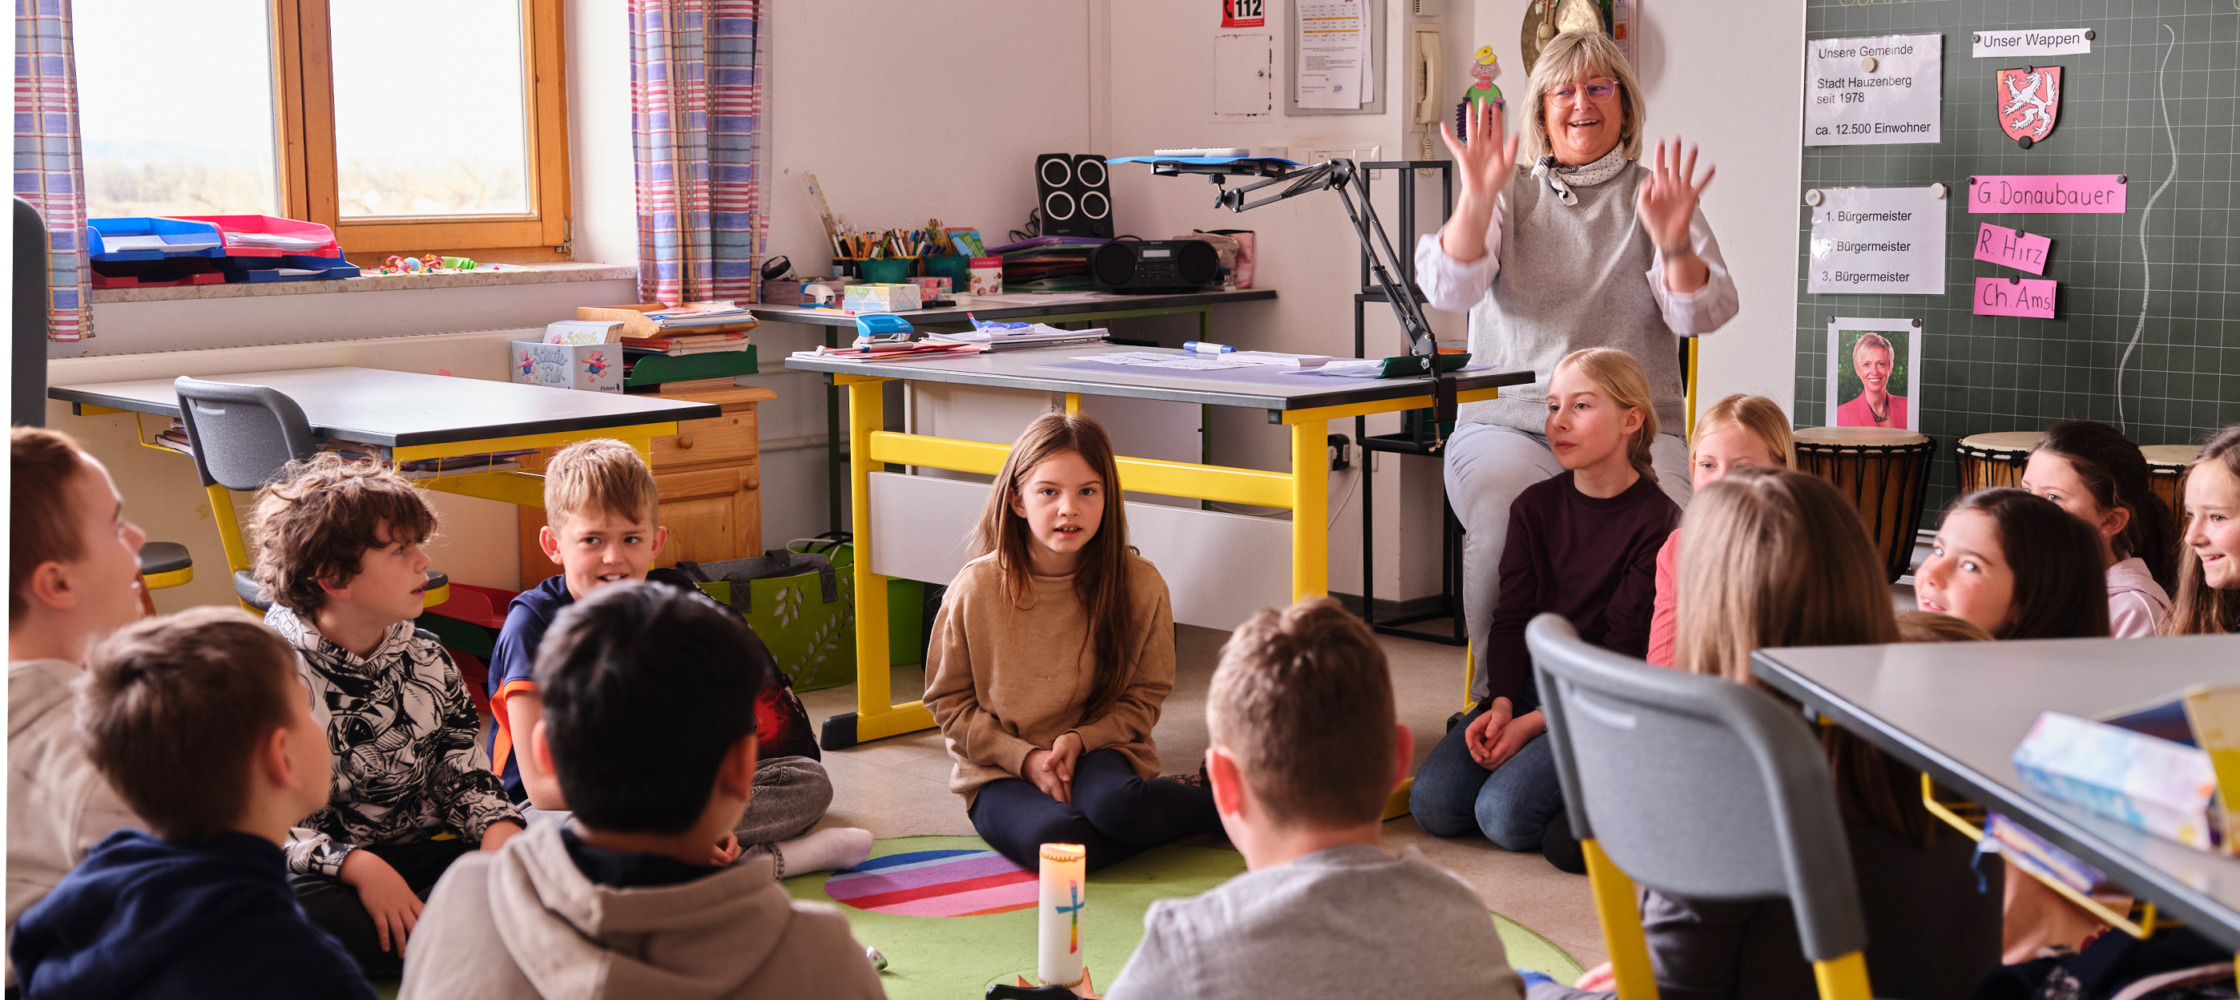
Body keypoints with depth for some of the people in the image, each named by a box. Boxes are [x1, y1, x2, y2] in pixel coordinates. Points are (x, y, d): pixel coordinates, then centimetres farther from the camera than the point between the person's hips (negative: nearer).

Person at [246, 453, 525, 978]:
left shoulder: (428, 661, 9)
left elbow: (467, 773, 10)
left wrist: (500, 827, -13)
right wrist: (359, 866, -26)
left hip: (420, 856, 4)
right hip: (324, 871, -4)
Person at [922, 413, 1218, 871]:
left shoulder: (1139, 584, -7)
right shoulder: (977, 588, -9)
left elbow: (1144, 697, 3)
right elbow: (949, 702, 0)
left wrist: (1080, 739, -15)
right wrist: (1025, 758, -12)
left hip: (1099, 752, 0)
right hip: (1000, 773, 0)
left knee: (1114, 804, -37)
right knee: (1052, 840, -33)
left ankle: (1204, 800, -2)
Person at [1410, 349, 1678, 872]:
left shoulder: (1656, 520, -9)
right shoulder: (1535, 506, 8)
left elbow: (1626, 648, -12)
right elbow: (1512, 619, 5)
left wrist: (1534, 723, -17)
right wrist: (1501, 704, -14)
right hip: (1528, 684, 5)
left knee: (1505, 813, -25)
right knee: (1432, 804, -16)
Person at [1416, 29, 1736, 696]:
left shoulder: (1655, 195, 12)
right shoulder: (1510, 194, 13)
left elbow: (1702, 314, -1)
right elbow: (1448, 289, -5)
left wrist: (1674, 244, -22)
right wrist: (1476, 200, -21)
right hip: (1509, 420, 0)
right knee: (1505, 516, -33)